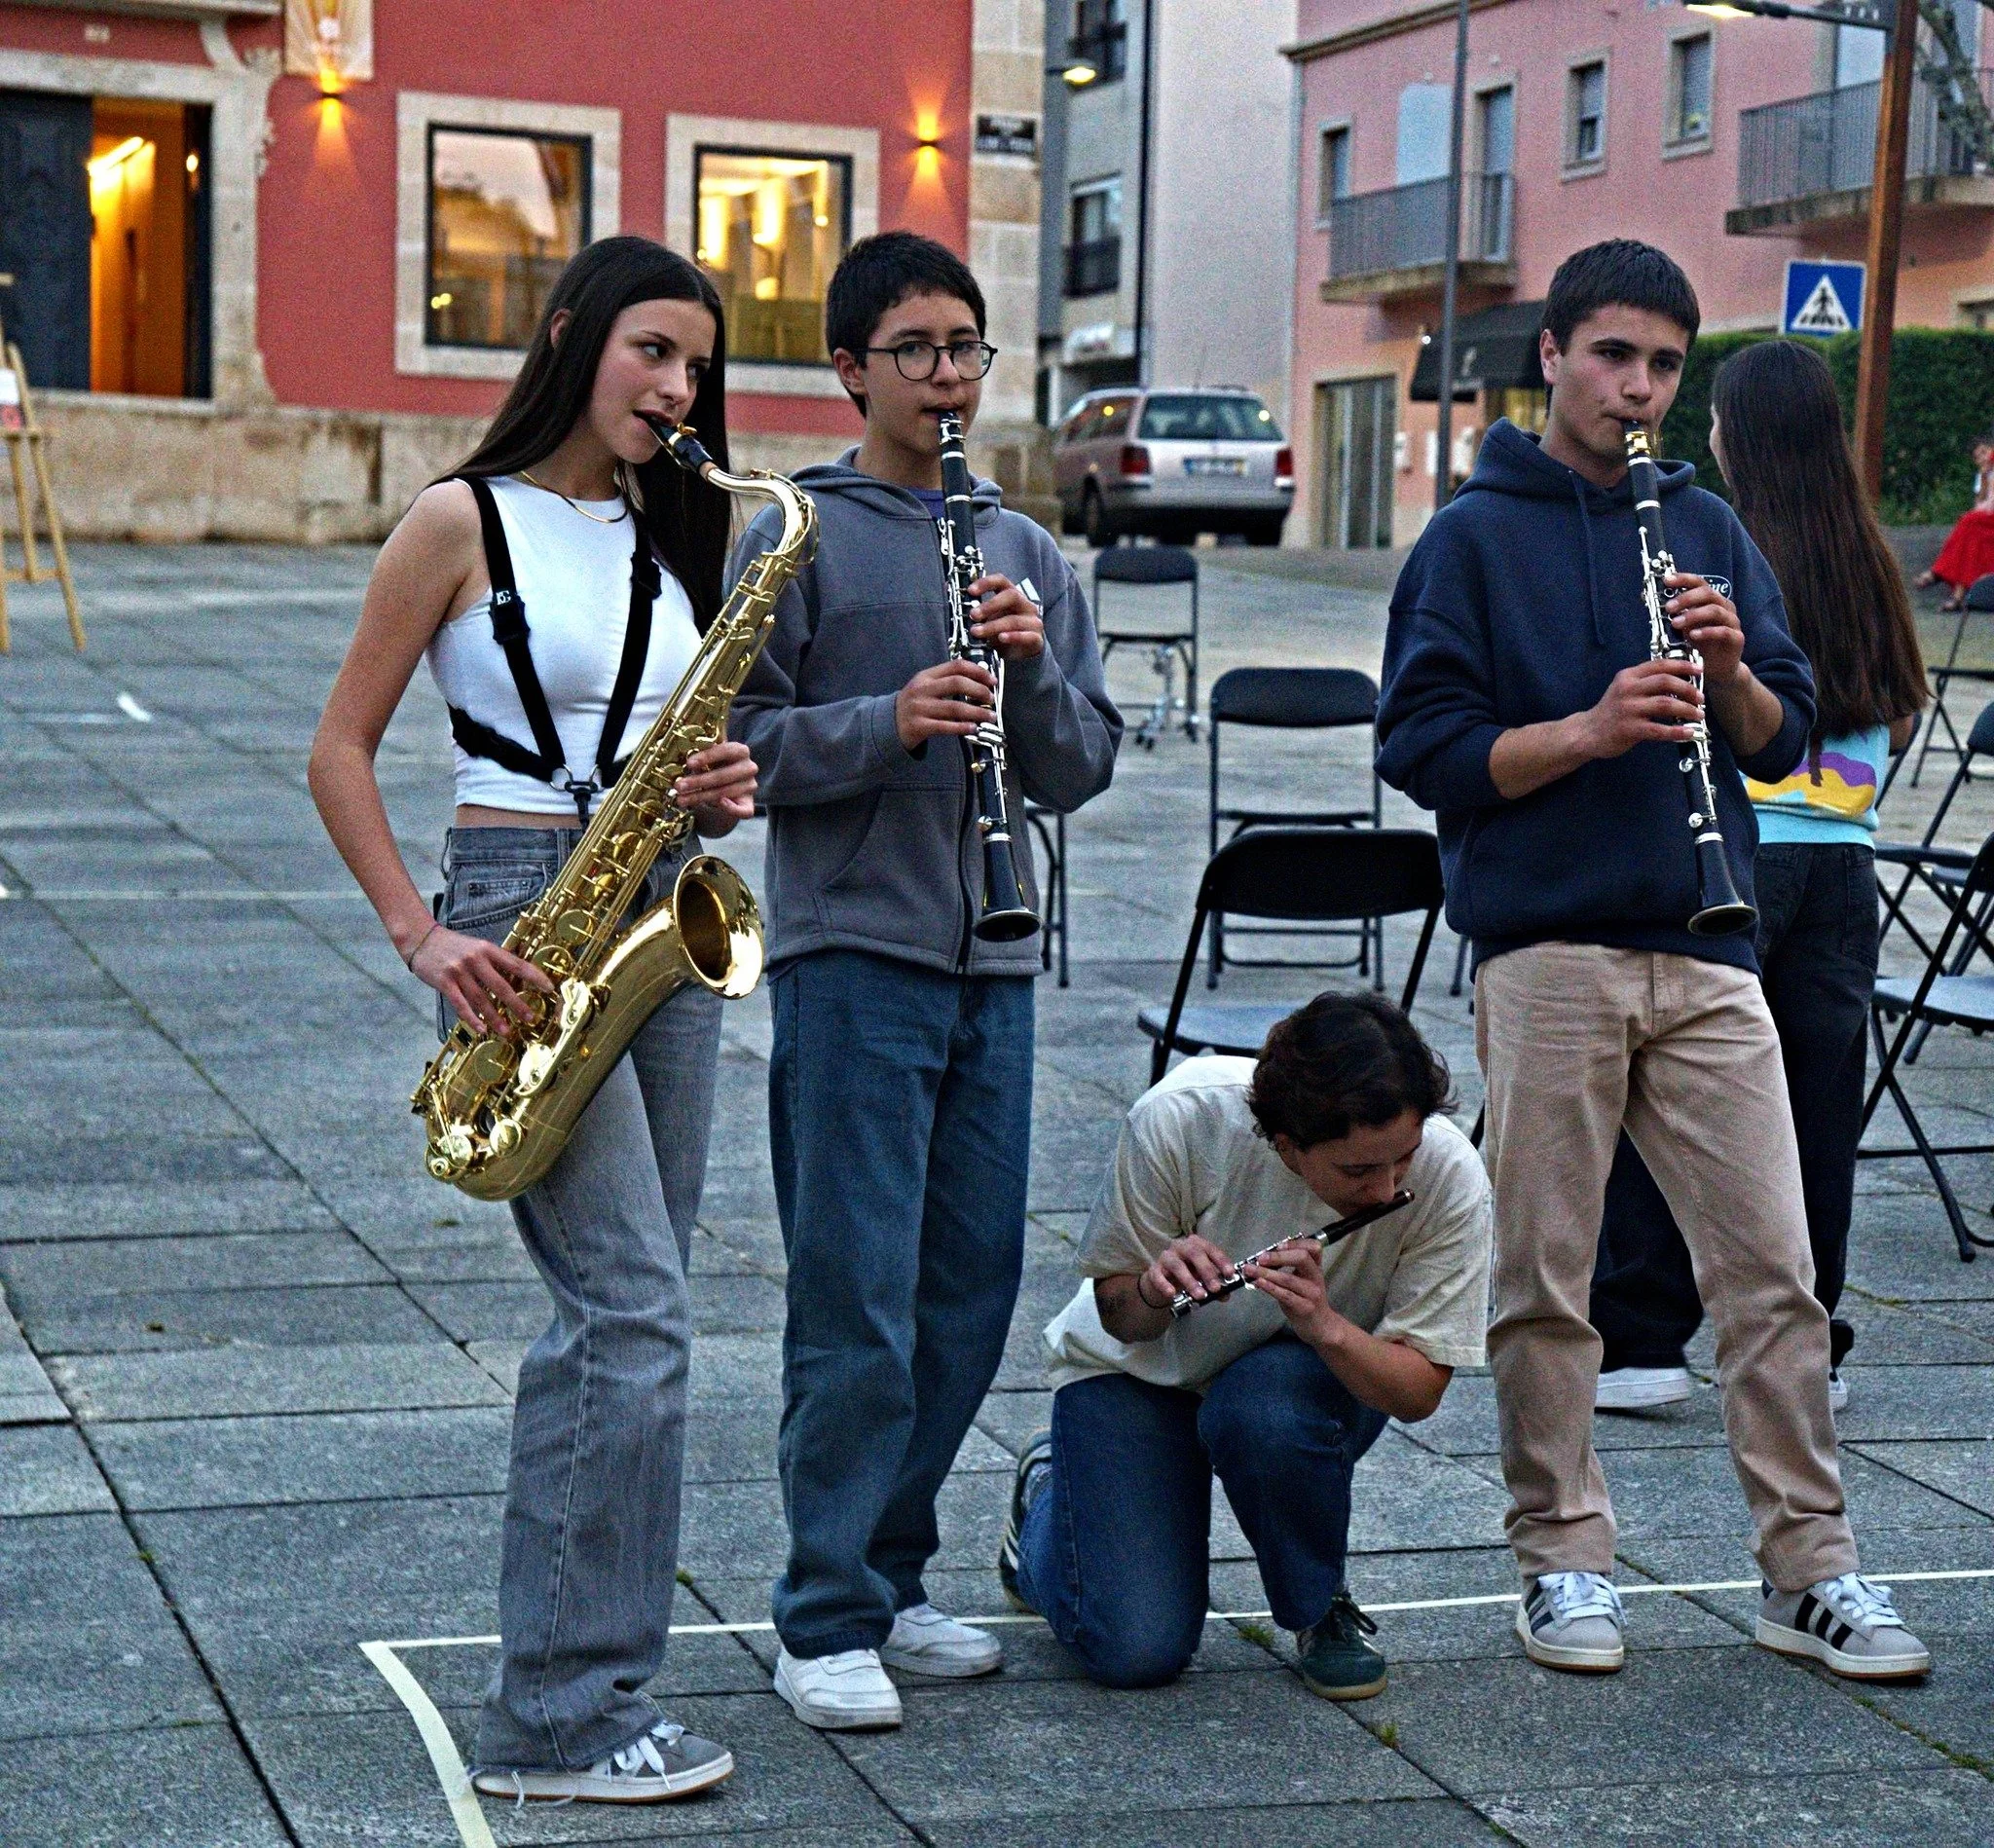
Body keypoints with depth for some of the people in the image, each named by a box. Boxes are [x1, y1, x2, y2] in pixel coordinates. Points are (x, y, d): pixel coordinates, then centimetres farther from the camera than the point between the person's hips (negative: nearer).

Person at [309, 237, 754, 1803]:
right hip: (523, 915, -7)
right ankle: (564, 1717, -7)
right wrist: (421, 938, -13)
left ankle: (579, 1684, 18)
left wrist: (725, 788, -2)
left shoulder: (669, 538, 14)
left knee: (620, 1316, 9)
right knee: (636, 1311, -14)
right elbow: (342, 753, -4)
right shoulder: (464, 523, -4)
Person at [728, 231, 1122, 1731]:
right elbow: (738, 740, -7)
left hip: (991, 969, 6)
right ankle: (828, 1621, 2)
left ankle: (891, 1571, 24)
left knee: (973, 1292, 10)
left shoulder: (1030, 553, 14)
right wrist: (888, 723, -21)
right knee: (858, 1302, -6)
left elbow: (1081, 771, 11)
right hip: (851, 953, -6)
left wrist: (1034, 667, -8)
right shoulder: (798, 537, -1)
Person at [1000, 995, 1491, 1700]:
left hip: (1325, 1374, 1)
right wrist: (1155, 1291, -40)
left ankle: (1322, 1612, -6)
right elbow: (1116, 1313, -17)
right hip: (1138, 1371, -1)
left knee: (1261, 1410, -37)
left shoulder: (1449, 1176, -28)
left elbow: (1419, 1390, -24)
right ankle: (1050, 1489, 18)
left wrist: (1326, 1325, -43)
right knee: (1135, 1650, -16)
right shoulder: (1180, 1119, -31)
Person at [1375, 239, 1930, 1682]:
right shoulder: (1475, 536, 3)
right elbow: (1422, 748, -4)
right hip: (1546, 950, -3)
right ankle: (1565, 1557, 16)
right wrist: (1588, 727, -16)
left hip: (1703, 949, 3)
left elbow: (1784, 742, 13)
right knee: (1544, 1279, 3)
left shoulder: (1707, 530, 14)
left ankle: (1812, 1570, 10)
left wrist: (1731, 672, -7)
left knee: (1773, 1271, 2)